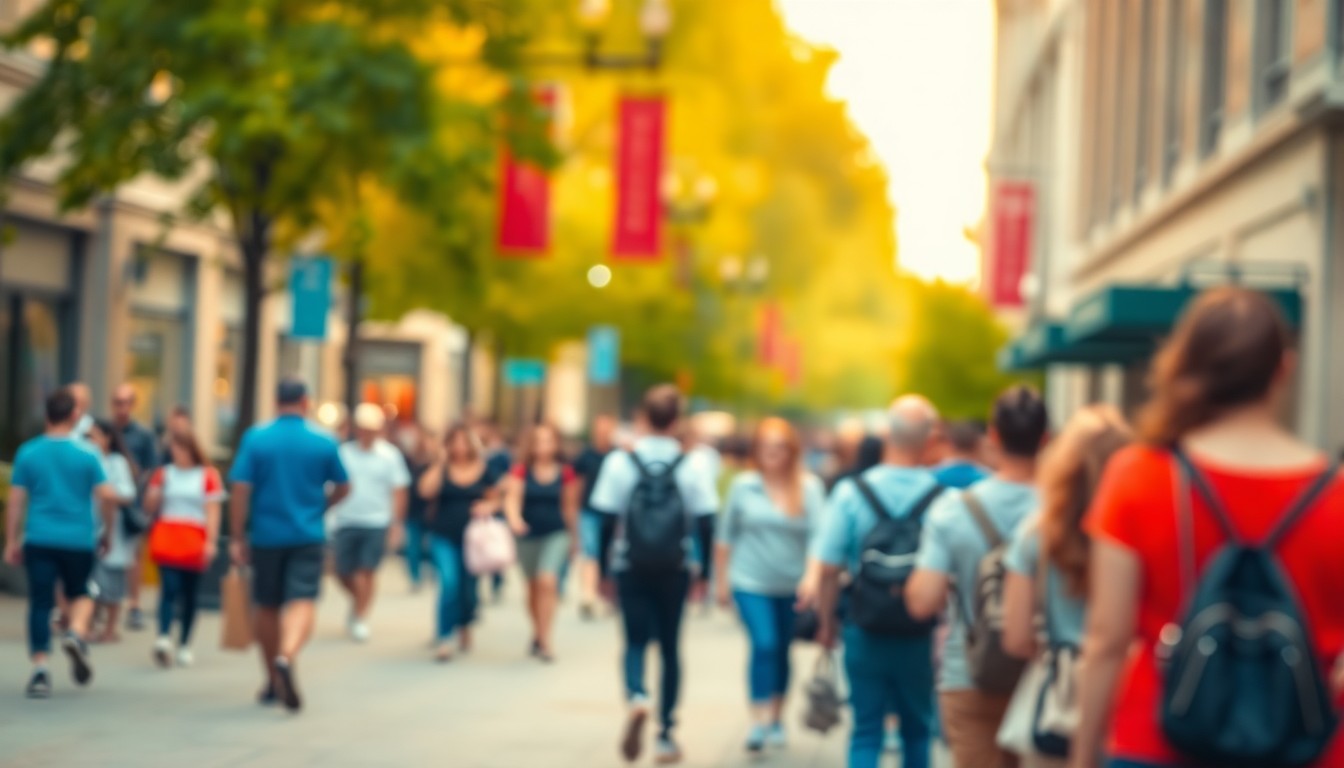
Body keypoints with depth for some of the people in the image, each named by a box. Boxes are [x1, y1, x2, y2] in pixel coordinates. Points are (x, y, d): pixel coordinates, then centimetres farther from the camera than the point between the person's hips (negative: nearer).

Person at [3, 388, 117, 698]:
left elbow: (15, 500, 2)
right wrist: (107, 530, 8)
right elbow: (108, 496, -7)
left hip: (39, 539, 0)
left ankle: (40, 668, -5)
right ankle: (77, 633, -9)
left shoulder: (28, 453, 2)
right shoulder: (85, 454, -2)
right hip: (78, 539, 0)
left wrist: (12, 542, 7)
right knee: (80, 593, 20)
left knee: (40, 602, 3)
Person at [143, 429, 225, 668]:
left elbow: (212, 512, 1)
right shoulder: (163, 474, 11)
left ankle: (184, 646, 14)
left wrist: (211, 541, -9)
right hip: (166, 542, 0)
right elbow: (150, 508, 12)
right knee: (170, 588, -17)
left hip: (194, 544, 0)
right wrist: (156, 490, -6)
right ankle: (164, 637, -31)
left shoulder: (207, 476, 6)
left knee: (190, 595, 6)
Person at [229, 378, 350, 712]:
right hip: (308, 535, -1)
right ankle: (286, 657, -36)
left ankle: (273, 681, 24)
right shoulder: (324, 442, -2)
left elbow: (241, 490, -8)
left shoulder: (255, 438, -4)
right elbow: (343, 488, 8)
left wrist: (237, 537, -3)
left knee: (266, 606, 14)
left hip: (266, 535, 1)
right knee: (302, 602, -8)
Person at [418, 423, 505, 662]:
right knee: (449, 583, -18)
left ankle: (465, 625, 40)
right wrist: (440, 462, -15)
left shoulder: (485, 470, 4)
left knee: (469, 588, 7)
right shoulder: (441, 469, 1)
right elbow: (426, 491, -14)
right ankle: (443, 639, -12)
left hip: (472, 536, 2)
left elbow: (495, 499, 11)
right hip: (444, 537, -1)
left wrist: (488, 506, -11)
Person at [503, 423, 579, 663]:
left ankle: (544, 641, -14)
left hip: (556, 534, -1)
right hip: (528, 535, 1)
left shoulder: (566, 474, -2)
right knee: (533, 585, 13)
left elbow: (570, 506, 8)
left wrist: (571, 534, 15)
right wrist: (514, 518, -36)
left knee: (547, 581, -18)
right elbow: (512, 498, -16)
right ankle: (537, 632, 33)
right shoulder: (521, 471, -5)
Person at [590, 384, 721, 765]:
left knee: (636, 641, 9)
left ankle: (636, 697, -23)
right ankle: (665, 736, 13)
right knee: (670, 646, 12)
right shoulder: (694, 466, -5)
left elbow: (606, 518, -2)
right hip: (676, 570, 0)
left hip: (631, 567, 0)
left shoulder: (619, 462, -4)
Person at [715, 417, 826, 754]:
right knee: (764, 645, -15)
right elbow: (727, 534, 6)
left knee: (782, 651, 13)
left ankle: (776, 718, 30)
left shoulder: (809, 487, -7)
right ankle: (759, 722, -13)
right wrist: (723, 580, 8)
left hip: (792, 586, 1)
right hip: (750, 583, -1)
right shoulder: (744, 486, -3)